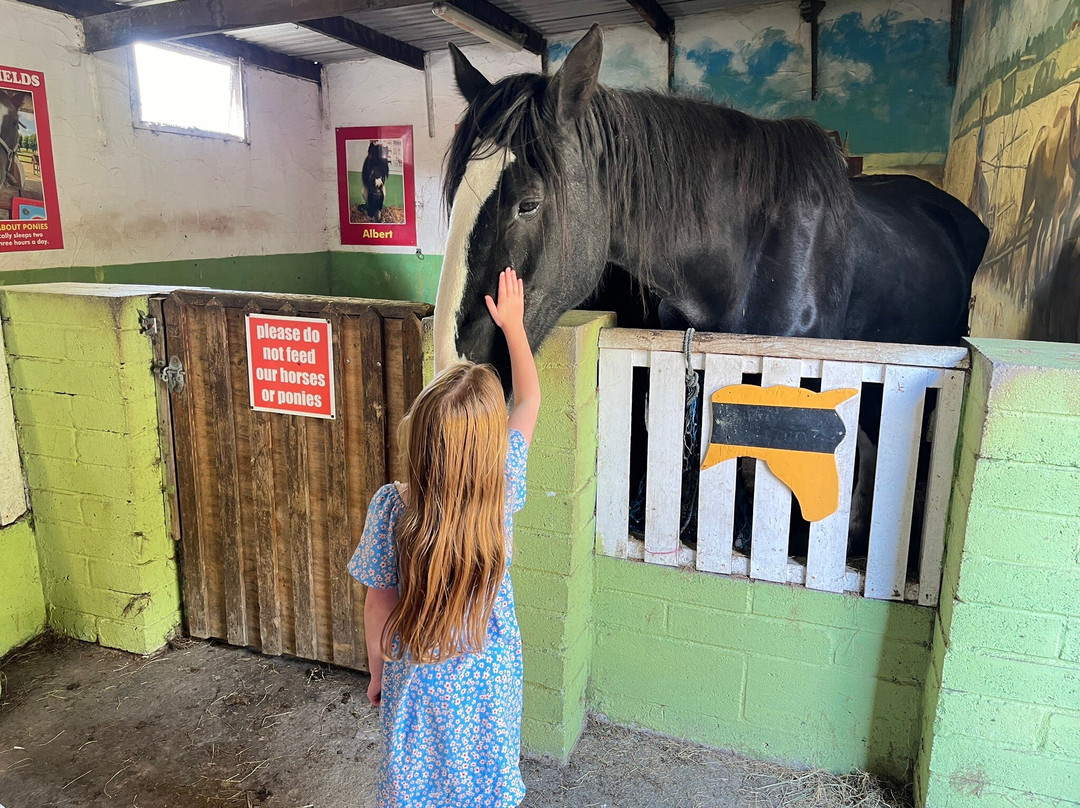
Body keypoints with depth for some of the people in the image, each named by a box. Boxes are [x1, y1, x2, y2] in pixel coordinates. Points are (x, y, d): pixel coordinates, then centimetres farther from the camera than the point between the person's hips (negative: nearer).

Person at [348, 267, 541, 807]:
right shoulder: (503, 491, -22)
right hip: (490, 682, 1)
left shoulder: (391, 507, -26)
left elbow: (378, 606, -12)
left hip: (418, 683, -1)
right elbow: (530, 402, -6)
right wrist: (513, 324, 6)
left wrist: (378, 676, 7)